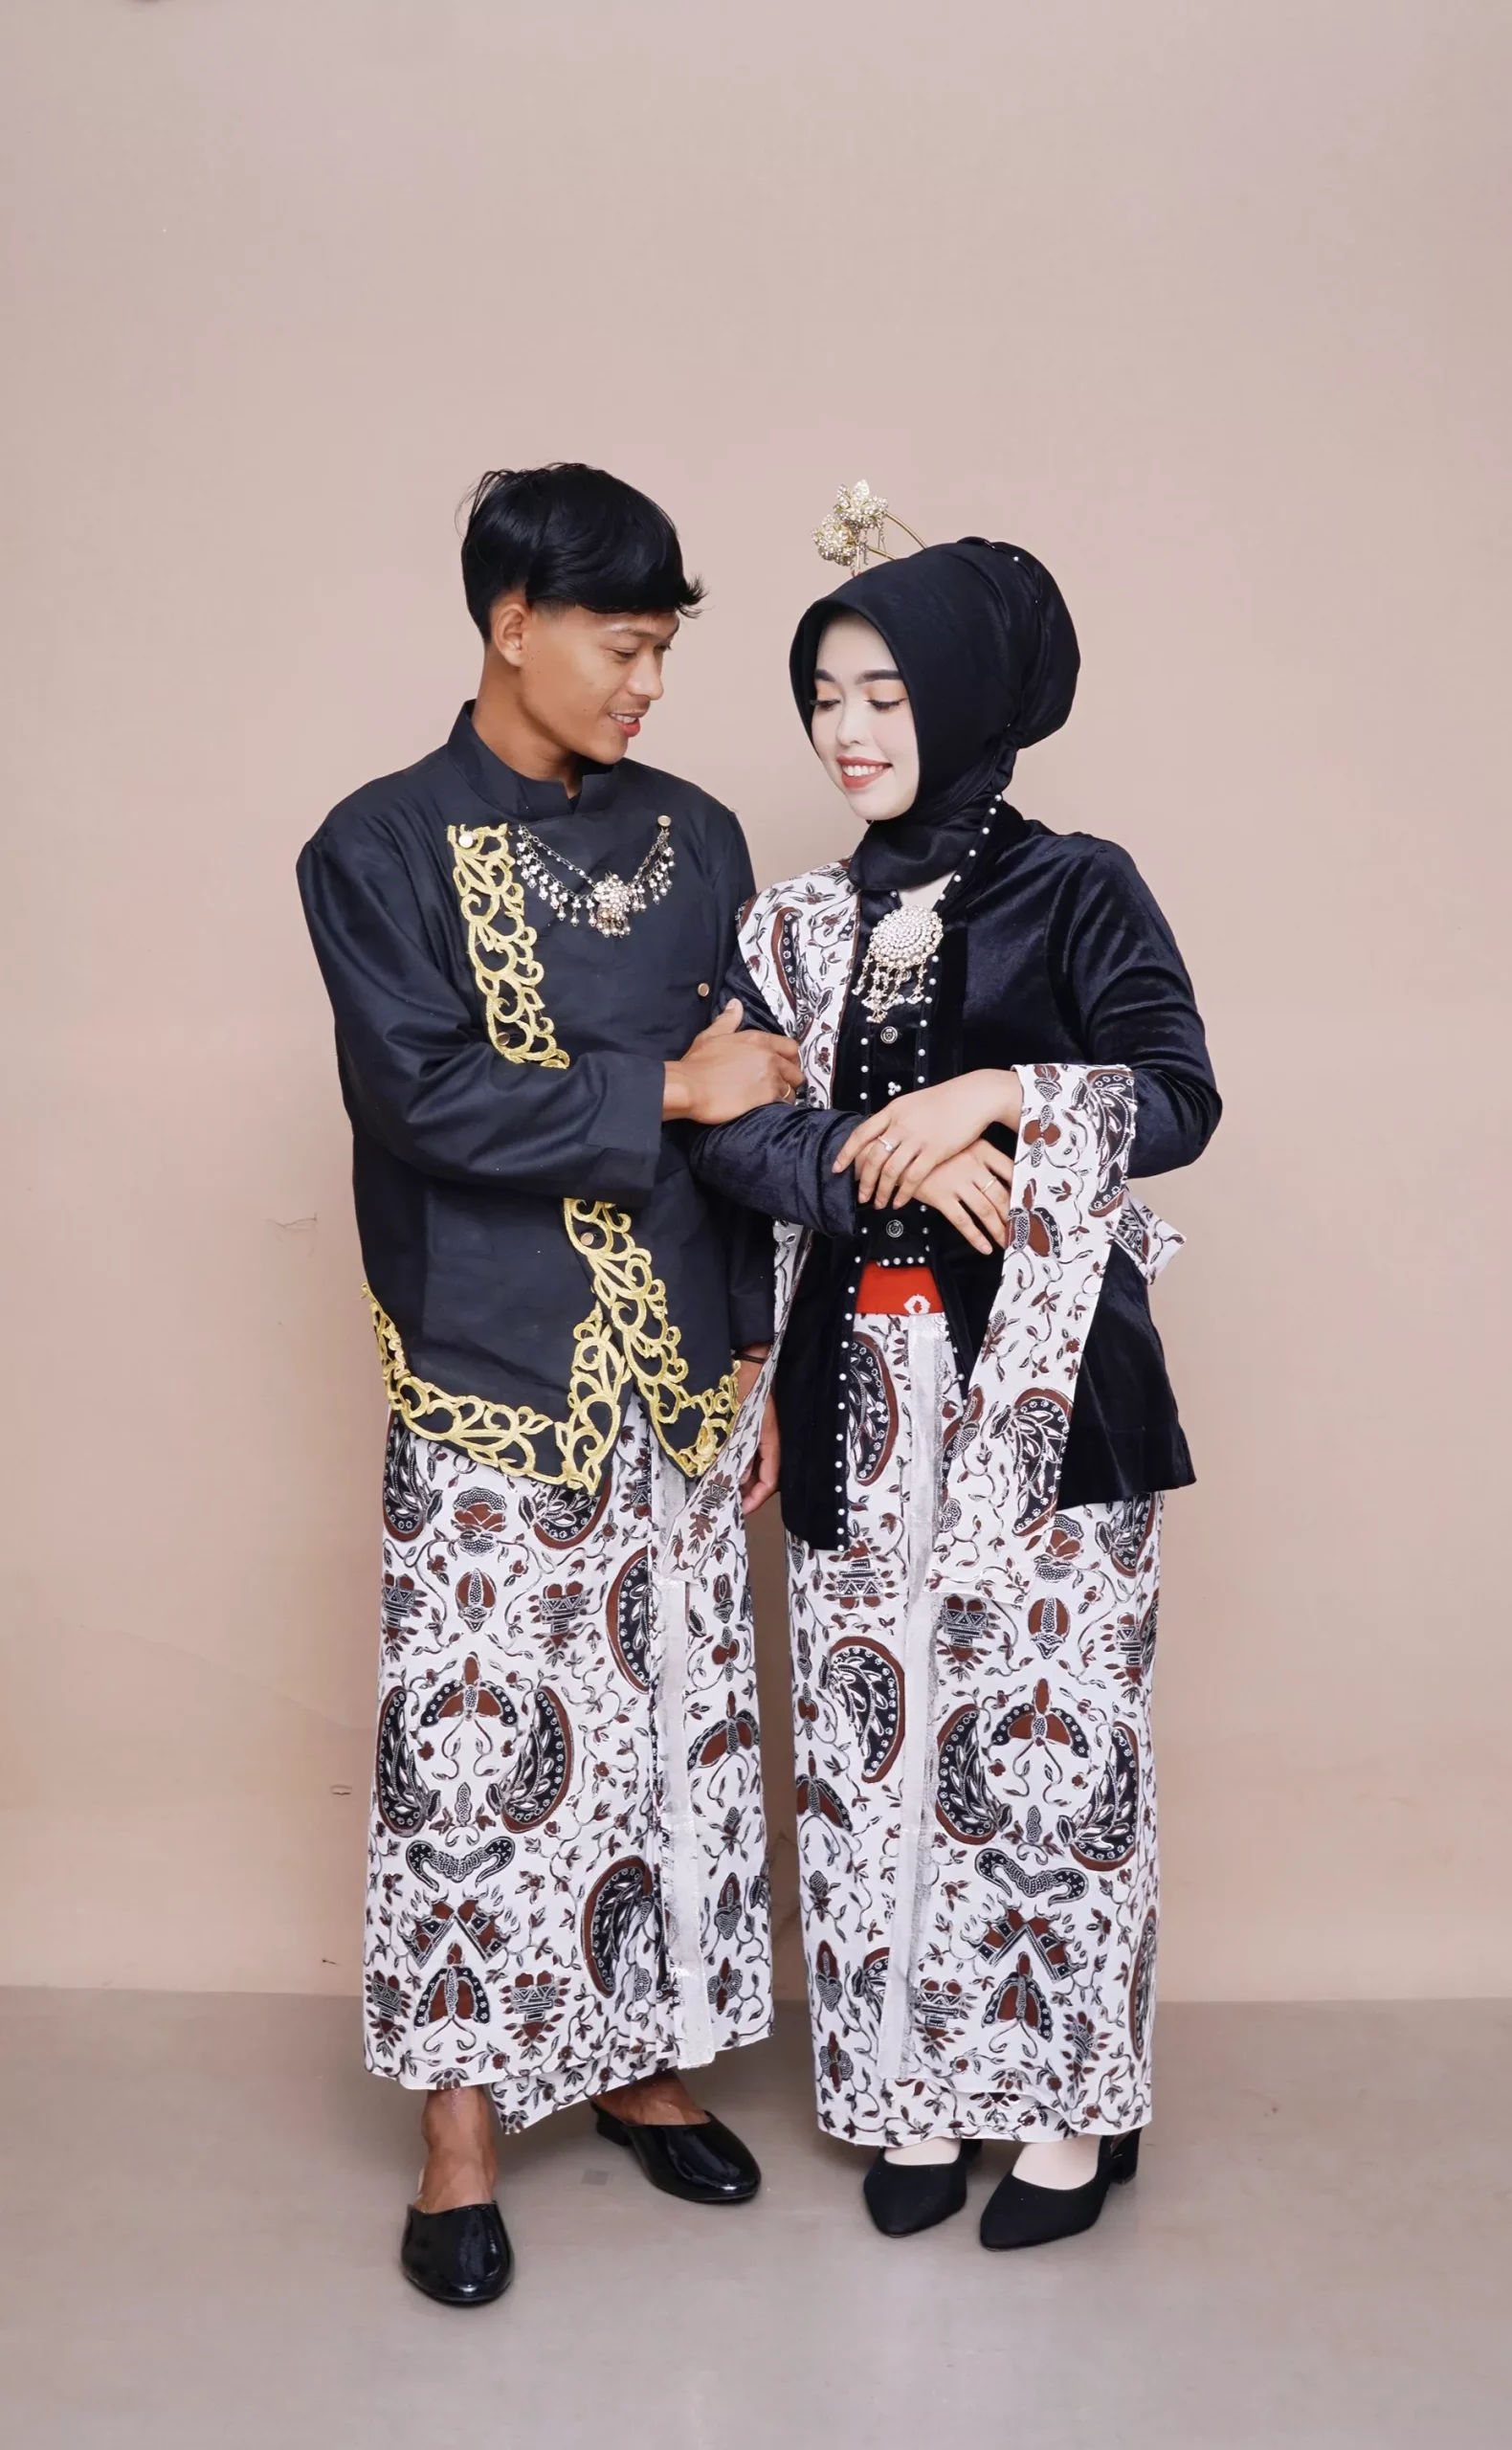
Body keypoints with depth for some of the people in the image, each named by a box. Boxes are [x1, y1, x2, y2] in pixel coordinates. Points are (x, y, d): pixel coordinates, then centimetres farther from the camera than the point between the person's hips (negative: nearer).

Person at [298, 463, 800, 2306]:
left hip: (676, 1376, 4)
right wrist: (666, 1090, -14)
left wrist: (758, 1364, 6)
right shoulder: (379, 852, -4)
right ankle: (462, 2128, 20)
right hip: (486, 1388, -4)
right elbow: (425, 1095, -16)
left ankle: (640, 2059, 32)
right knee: (471, 1740, 3)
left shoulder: (694, 838, 8)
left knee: (675, 1718, 12)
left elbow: (746, 1102, 9)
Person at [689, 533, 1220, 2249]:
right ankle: (913, 2090, 25)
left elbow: (1181, 1098, -7)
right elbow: (729, 1132, 0)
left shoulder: (1076, 891, 0)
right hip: (864, 1388, 4)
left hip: (1045, 1388, -3)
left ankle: (1069, 2101, 20)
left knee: (1050, 1732, 1)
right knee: (875, 1726, 7)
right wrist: (891, 1161, -15)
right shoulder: (799, 925, 11)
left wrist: (995, 1095, -20)